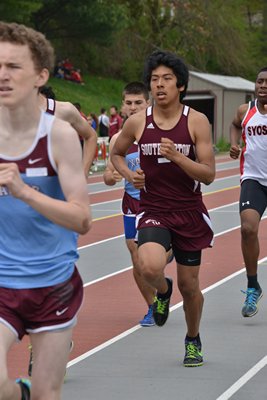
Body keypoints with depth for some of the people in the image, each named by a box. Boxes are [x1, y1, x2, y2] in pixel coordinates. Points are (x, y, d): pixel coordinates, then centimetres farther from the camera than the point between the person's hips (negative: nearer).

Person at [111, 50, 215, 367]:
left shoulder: (197, 121, -8)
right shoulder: (137, 122, -3)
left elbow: (209, 174, -11)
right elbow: (116, 153, 17)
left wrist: (176, 156, -25)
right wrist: (128, 174, -4)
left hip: (189, 214, 0)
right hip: (153, 212, 0)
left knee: (189, 286, 9)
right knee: (150, 268, -29)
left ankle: (193, 340, 39)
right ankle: (162, 291, 10)